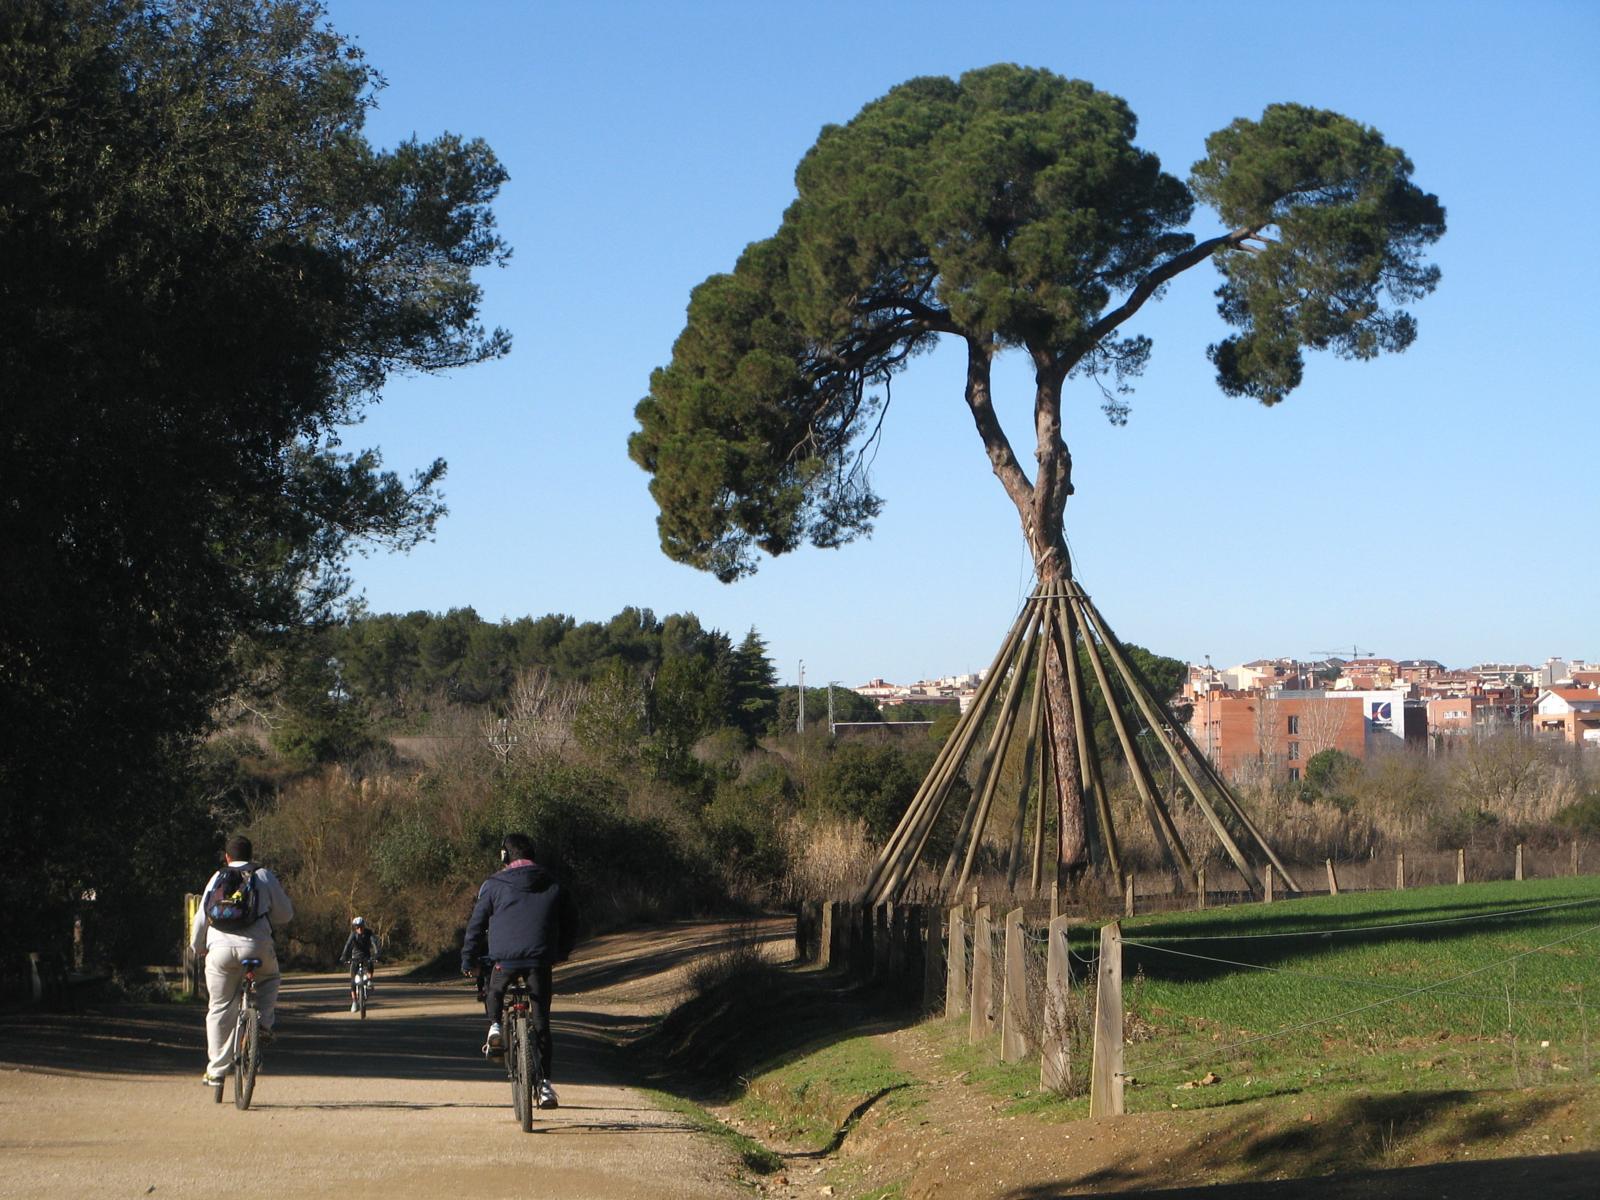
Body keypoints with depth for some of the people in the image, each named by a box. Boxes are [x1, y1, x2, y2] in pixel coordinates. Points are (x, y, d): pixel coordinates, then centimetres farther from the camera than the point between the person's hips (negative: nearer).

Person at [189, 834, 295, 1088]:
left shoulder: (217, 879, 16)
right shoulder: (264, 876, 12)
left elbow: (201, 918, 17)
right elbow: (285, 915, 13)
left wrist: (198, 948, 33)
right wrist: (271, 924, 35)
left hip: (220, 949, 1)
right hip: (256, 947, -1)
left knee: (220, 1009, 8)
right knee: (269, 979, 31)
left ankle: (216, 1071, 7)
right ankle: (264, 1024, 9)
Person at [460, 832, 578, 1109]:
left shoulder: (494, 884, 4)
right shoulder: (553, 885, 13)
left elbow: (477, 924, 5)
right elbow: (571, 922, 21)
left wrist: (469, 961, 15)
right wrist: (560, 953, 36)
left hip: (505, 958, -1)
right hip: (541, 959, 1)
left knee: (493, 993, 30)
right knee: (541, 1021, 5)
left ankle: (494, 1028, 2)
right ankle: (544, 1083, -1)